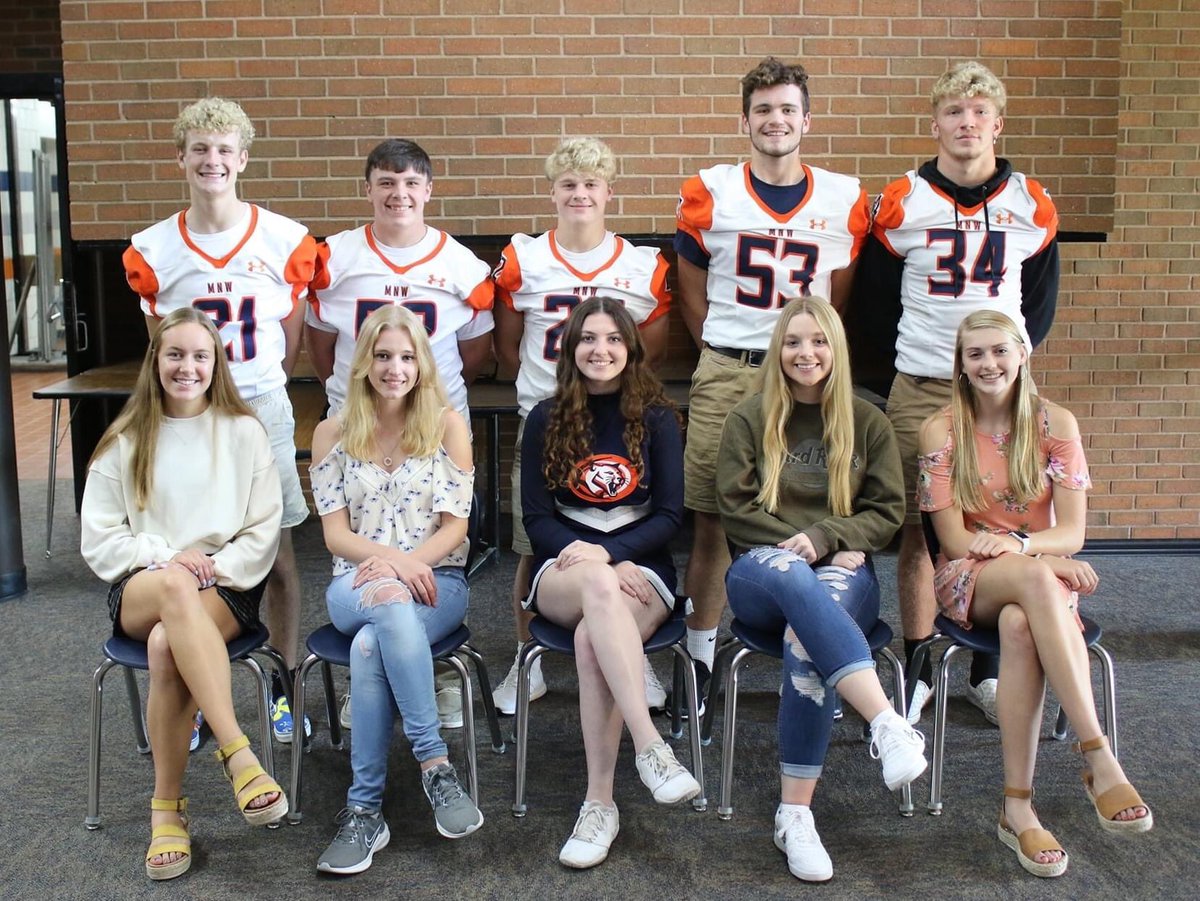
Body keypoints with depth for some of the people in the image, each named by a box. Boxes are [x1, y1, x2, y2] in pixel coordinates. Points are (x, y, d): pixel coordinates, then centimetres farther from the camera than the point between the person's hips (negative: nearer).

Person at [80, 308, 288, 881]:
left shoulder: (243, 432, 7)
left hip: (227, 589, 0)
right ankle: (236, 752, -43)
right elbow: (98, 541, 7)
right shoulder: (125, 442, 10)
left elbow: (263, 533, 4)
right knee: (175, 587, -39)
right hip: (140, 589, 1)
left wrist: (217, 568, -14)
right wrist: (164, 558, -10)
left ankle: (168, 806, -26)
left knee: (167, 645, -37)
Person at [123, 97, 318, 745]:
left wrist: (252, 388, 4)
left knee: (277, 557, 5)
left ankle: (283, 692, 17)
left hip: (263, 412, -1)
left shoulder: (284, 241, 0)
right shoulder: (153, 251, 3)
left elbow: (290, 344, 8)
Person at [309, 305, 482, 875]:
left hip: (436, 581, -1)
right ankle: (435, 764, -34)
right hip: (356, 585, 1)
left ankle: (365, 810, -27)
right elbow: (335, 533, 1)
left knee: (370, 647, -34)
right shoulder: (333, 433, 8)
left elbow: (455, 525, 1)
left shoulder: (447, 426, 5)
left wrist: (411, 561, -19)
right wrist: (390, 560, -19)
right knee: (391, 602, -38)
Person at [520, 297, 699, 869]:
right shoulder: (546, 419, 6)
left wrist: (608, 553, -17)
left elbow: (669, 515, 0)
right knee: (599, 586, -38)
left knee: (592, 639, -35)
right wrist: (601, 568, -15)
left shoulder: (657, 419, 5)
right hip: (563, 573, 0)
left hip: (641, 569, 0)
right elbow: (536, 517, 2)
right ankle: (650, 745, -44)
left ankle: (599, 801, -30)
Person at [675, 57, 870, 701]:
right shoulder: (708, 196, 2)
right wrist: (730, 357, 7)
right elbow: (691, 296, 10)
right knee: (711, 520, 2)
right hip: (724, 376, -1)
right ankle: (700, 655, 14)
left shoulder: (844, 201, 5)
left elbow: (840, 301, 14)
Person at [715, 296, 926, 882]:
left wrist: (823, 538, -10)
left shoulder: (867, 422, 12)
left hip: (842, 569, 1)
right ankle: (889, 725, -53)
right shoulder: (748, 419, 9)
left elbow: (888, 511, 8)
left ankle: (795, 814, -34)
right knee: (791, 574, -41)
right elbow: (735, 511, 3)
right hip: (760, 573, 0)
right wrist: (801, 547, -9)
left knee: (806, 638, -36)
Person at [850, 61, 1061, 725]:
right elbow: (871, 298, 8)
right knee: (918, 530, 2)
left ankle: (985, 671, 15)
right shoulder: (901, 204, 0)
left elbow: (1041, 296, 17)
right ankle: (919, 671, 13)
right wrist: (903, 356, 6)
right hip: (920, 390, -1)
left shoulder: (1032, 207, 6)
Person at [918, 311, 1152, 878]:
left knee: (1020, 625, -39)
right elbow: (953, 538, -6)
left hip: (1045, 576, 1)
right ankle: (1099, 760, -44)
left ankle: (1018, 807, -39)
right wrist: (1040, 559, -19)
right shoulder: (942, 430, 0)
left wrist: (1016, 542, -24)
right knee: (1034, 579, -39)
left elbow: (1071, 533, -2)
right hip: (970, 580, -1)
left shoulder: (1055, 424, 3)